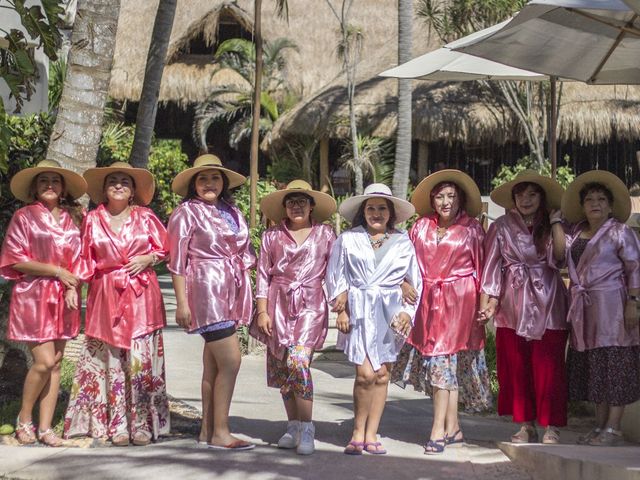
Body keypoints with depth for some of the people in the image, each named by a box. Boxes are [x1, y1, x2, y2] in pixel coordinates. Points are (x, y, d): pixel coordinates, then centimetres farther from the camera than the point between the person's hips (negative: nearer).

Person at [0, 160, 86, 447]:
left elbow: (77, 260, 13)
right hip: (33, 296, -4)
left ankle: (45, 428, 7)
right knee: (44, 361, -12)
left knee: (55, 363, 2)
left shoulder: (71, 219, 10)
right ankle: (24, 419, 8)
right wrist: (56, 271, -12)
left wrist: (73, 288, -5)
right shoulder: (24, 217, -2)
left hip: (62, 298, 4)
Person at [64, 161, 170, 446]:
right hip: (106, 296, 1)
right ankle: (117, 426, 6)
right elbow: (86, 259, 10)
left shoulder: (145, 217, 5)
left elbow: (164, 248, 11)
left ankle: (142, 424, 2)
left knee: (141, 358, -4)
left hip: (141, 296, -1)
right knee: (111, 359, 1)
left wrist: (148, 258, -6)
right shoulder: (93, 220, 8)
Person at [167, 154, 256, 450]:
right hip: (206, 289, -7)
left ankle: (207, 431, 16)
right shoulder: (187, 212, -3)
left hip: (230, 292, 7)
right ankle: (220, 434, -6)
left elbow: (246, 255, 18)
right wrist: (182, 302, -11)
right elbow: (177, 261, -6)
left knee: (213, 365, 10)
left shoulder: (232, 212, 15)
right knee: (231, 361, -11)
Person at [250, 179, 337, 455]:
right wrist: (262, 311, 1)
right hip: (279, 305, 3)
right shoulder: (272, 236, 9)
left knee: (298, 361, -18)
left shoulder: (325, 234, 7)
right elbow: (263, 275, 8)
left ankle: (306, 429, -13)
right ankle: (293, 427, 16)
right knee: (281, 366, 4)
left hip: (310, 305, -3)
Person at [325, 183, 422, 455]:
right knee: (366, 373, -11)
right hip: (359, 311, -2)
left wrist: (408, 312, 1)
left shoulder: (403, 243, 8)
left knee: (382, 374, 2)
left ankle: (371, 435, 10)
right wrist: (341, 309, 0)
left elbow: (415, 282, 11)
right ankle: (358, 432, 5)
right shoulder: (348, 240, 5)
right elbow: (336, 277, 8)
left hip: (390, 312, 2)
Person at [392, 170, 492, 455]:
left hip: (459, 301, -3)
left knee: (443, 360, -8)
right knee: (448, 365, 5)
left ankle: (439, 430, -5)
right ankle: (453, 429, 12)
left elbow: (481, 266, 2)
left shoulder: (471, 228, 2)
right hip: (428, 300, 3)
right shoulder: (421, 227, 9)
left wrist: (484, 301, -3)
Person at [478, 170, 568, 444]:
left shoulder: (552, 225, 7)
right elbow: (492, 265, 5)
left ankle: (551, 427, 1)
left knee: (548, 368, -5)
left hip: (547, 303, -1)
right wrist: (488, 301, -4)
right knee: (516, 367, 3)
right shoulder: (502, 227, 6)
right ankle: (525, 426, 13)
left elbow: (560, 254, -11)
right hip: (513, 305, 1)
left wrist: (555, 221, -6)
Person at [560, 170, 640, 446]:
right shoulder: (576, 233, 13)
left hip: (611, 305, -6)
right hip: (584, 309, 6)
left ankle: (613, 429, -5)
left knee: (614, 365, -5)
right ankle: (599, 426, 14)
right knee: (593, 367, 8)